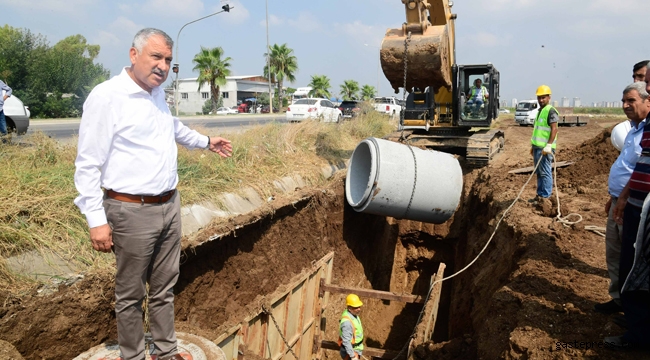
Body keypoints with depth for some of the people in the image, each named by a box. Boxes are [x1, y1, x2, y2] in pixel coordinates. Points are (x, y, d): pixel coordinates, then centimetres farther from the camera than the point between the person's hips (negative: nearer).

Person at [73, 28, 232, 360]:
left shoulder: (158, 93, 9)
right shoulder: (106, 96, -14)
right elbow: (88, 164, -15)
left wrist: (206, 142, 41)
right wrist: (96, 219, -17)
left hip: (170, 205, 8)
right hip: (132, 211, -7)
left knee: (164, 288, 17)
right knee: (130, 294, 8)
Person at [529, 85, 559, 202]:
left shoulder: (551, 111, -11)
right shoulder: (540, 111, 19)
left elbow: (554, 129, -19)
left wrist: (549, 145, -27)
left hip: (545, 148, -9)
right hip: (537, 147, 9)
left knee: (545, 172, -5)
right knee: (539, 172, 13)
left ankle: (546, 197, -1)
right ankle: (540, 194, 20)